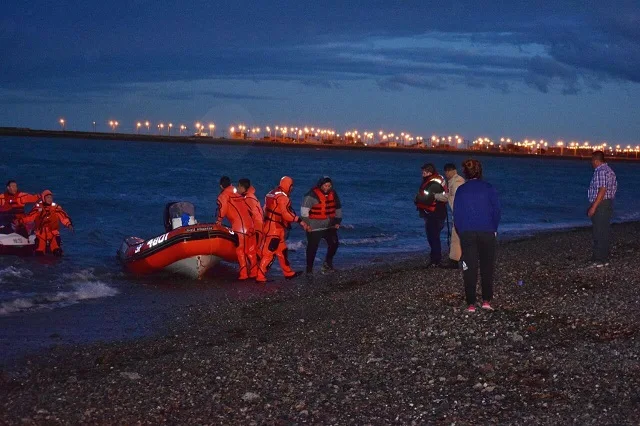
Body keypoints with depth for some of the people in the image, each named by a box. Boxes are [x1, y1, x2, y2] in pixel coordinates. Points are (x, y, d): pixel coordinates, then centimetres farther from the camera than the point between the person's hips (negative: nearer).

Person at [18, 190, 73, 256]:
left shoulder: (56, 208, -2)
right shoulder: (38, 207, 1)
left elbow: (64, 217, -10)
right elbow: (29, 217, 3)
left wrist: (69, 224, -26)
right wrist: (19, 220, -7)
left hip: (53, 233, -1)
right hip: (41, 234, 1)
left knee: (58, 252, -16)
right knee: (39, 253, 1)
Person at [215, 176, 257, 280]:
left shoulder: (223, 196, 3)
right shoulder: (239, 195, 21)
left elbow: (222, 209, -13)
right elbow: (248, 209, 18)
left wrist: (219, 221, -2)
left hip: (239, 226, -6)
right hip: (250, 224, 6)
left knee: (240, 251, -2)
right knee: (251, 251, 12)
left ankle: (243, 274, -4)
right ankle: (254, 272, 17)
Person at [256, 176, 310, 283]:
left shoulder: (272, 194, 15)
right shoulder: (282, 197, -16)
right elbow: (286, 214, -24)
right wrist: (300, 221, -19)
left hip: (269, 226, 10)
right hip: (275, 229, -10)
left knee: (282, 250, 18)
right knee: (269, 252, -8)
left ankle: (288, 273, 28)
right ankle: (260, 276, -7)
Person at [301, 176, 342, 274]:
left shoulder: (333, 194, 6)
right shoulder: (312, 195, -15)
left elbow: (338, 208, 19)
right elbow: (304, 210, -16)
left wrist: (338, 221, 13)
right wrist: (306, 224, -18)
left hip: (329, 226, 6)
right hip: (314, 227, -6)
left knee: (334, 243, 2)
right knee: (312, 247, -1)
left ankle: (328, 263, 21)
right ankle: (309, 268, 9)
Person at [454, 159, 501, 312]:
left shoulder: (460, 190, 3)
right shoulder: (488, 188, 0)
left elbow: (457, 214, 4)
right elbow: (496, 210, -2)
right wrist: (494, 229, 9)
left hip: (467, 233, 1)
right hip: (487, 232, -1)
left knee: (469, 268, 3)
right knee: (487, 267, 11)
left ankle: (471, 304, 1)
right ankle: (487, 300, 9)